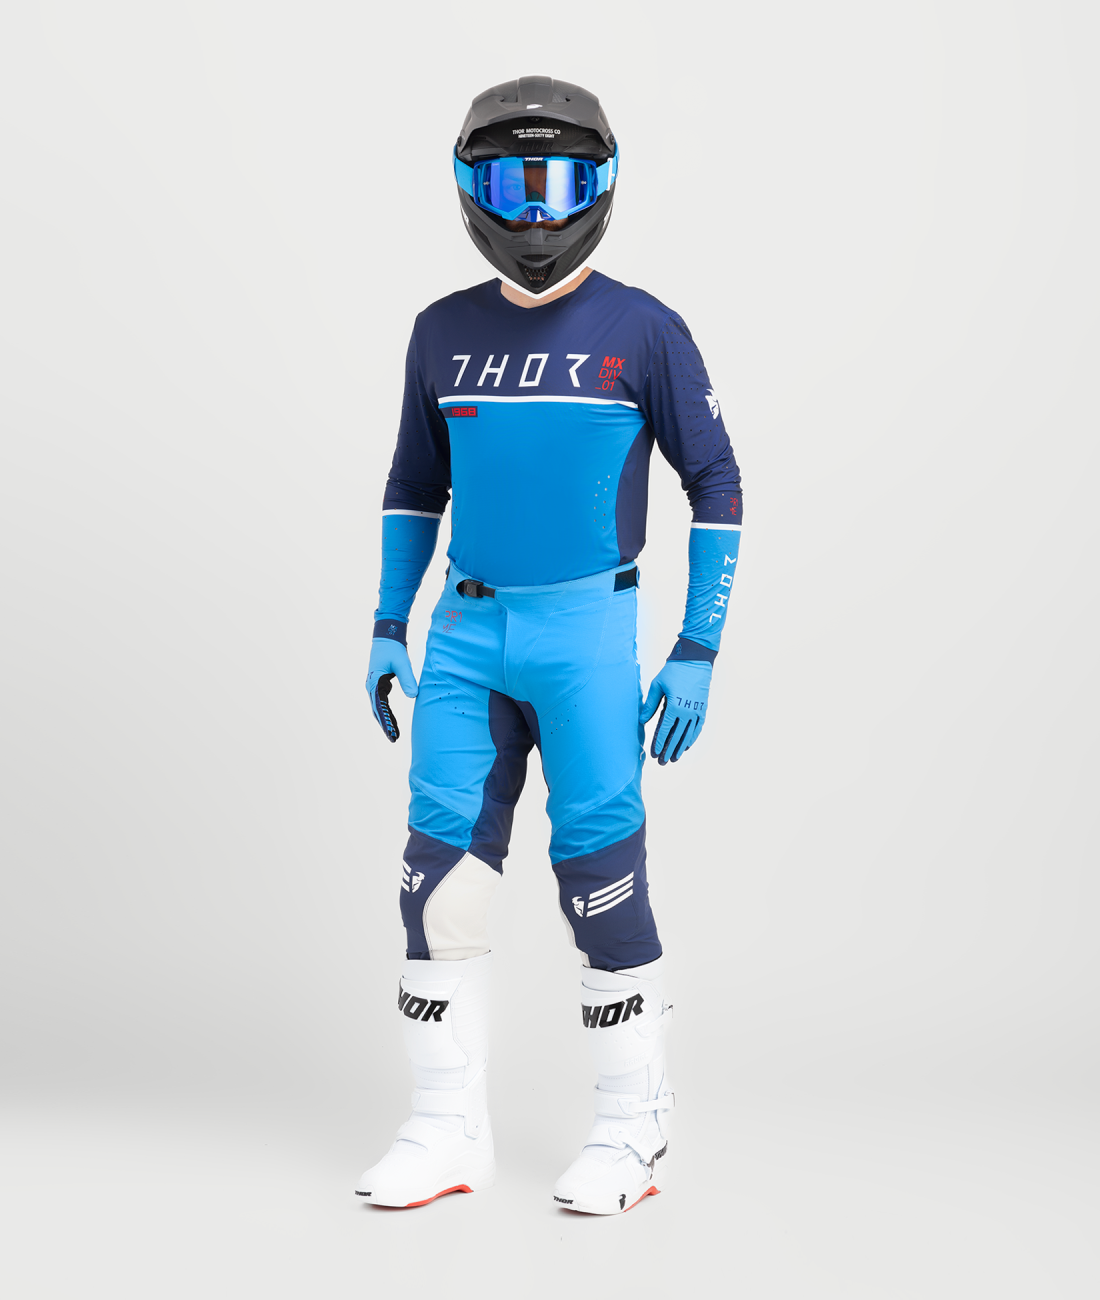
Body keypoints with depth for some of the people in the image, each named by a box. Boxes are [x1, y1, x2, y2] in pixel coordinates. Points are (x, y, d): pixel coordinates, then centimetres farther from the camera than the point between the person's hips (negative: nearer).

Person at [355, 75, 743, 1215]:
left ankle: (632, 1125, 13)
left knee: (597, 867, -3)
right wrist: (388, 628, 13)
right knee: (441, 869, 1)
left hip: (587, 632, -4)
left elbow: (716, 487, 0)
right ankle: (448, 1131, 13)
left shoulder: (643, 331, -2)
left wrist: (698, 652, -5)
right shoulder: (444, 333, 9)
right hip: (466, 631, 4)